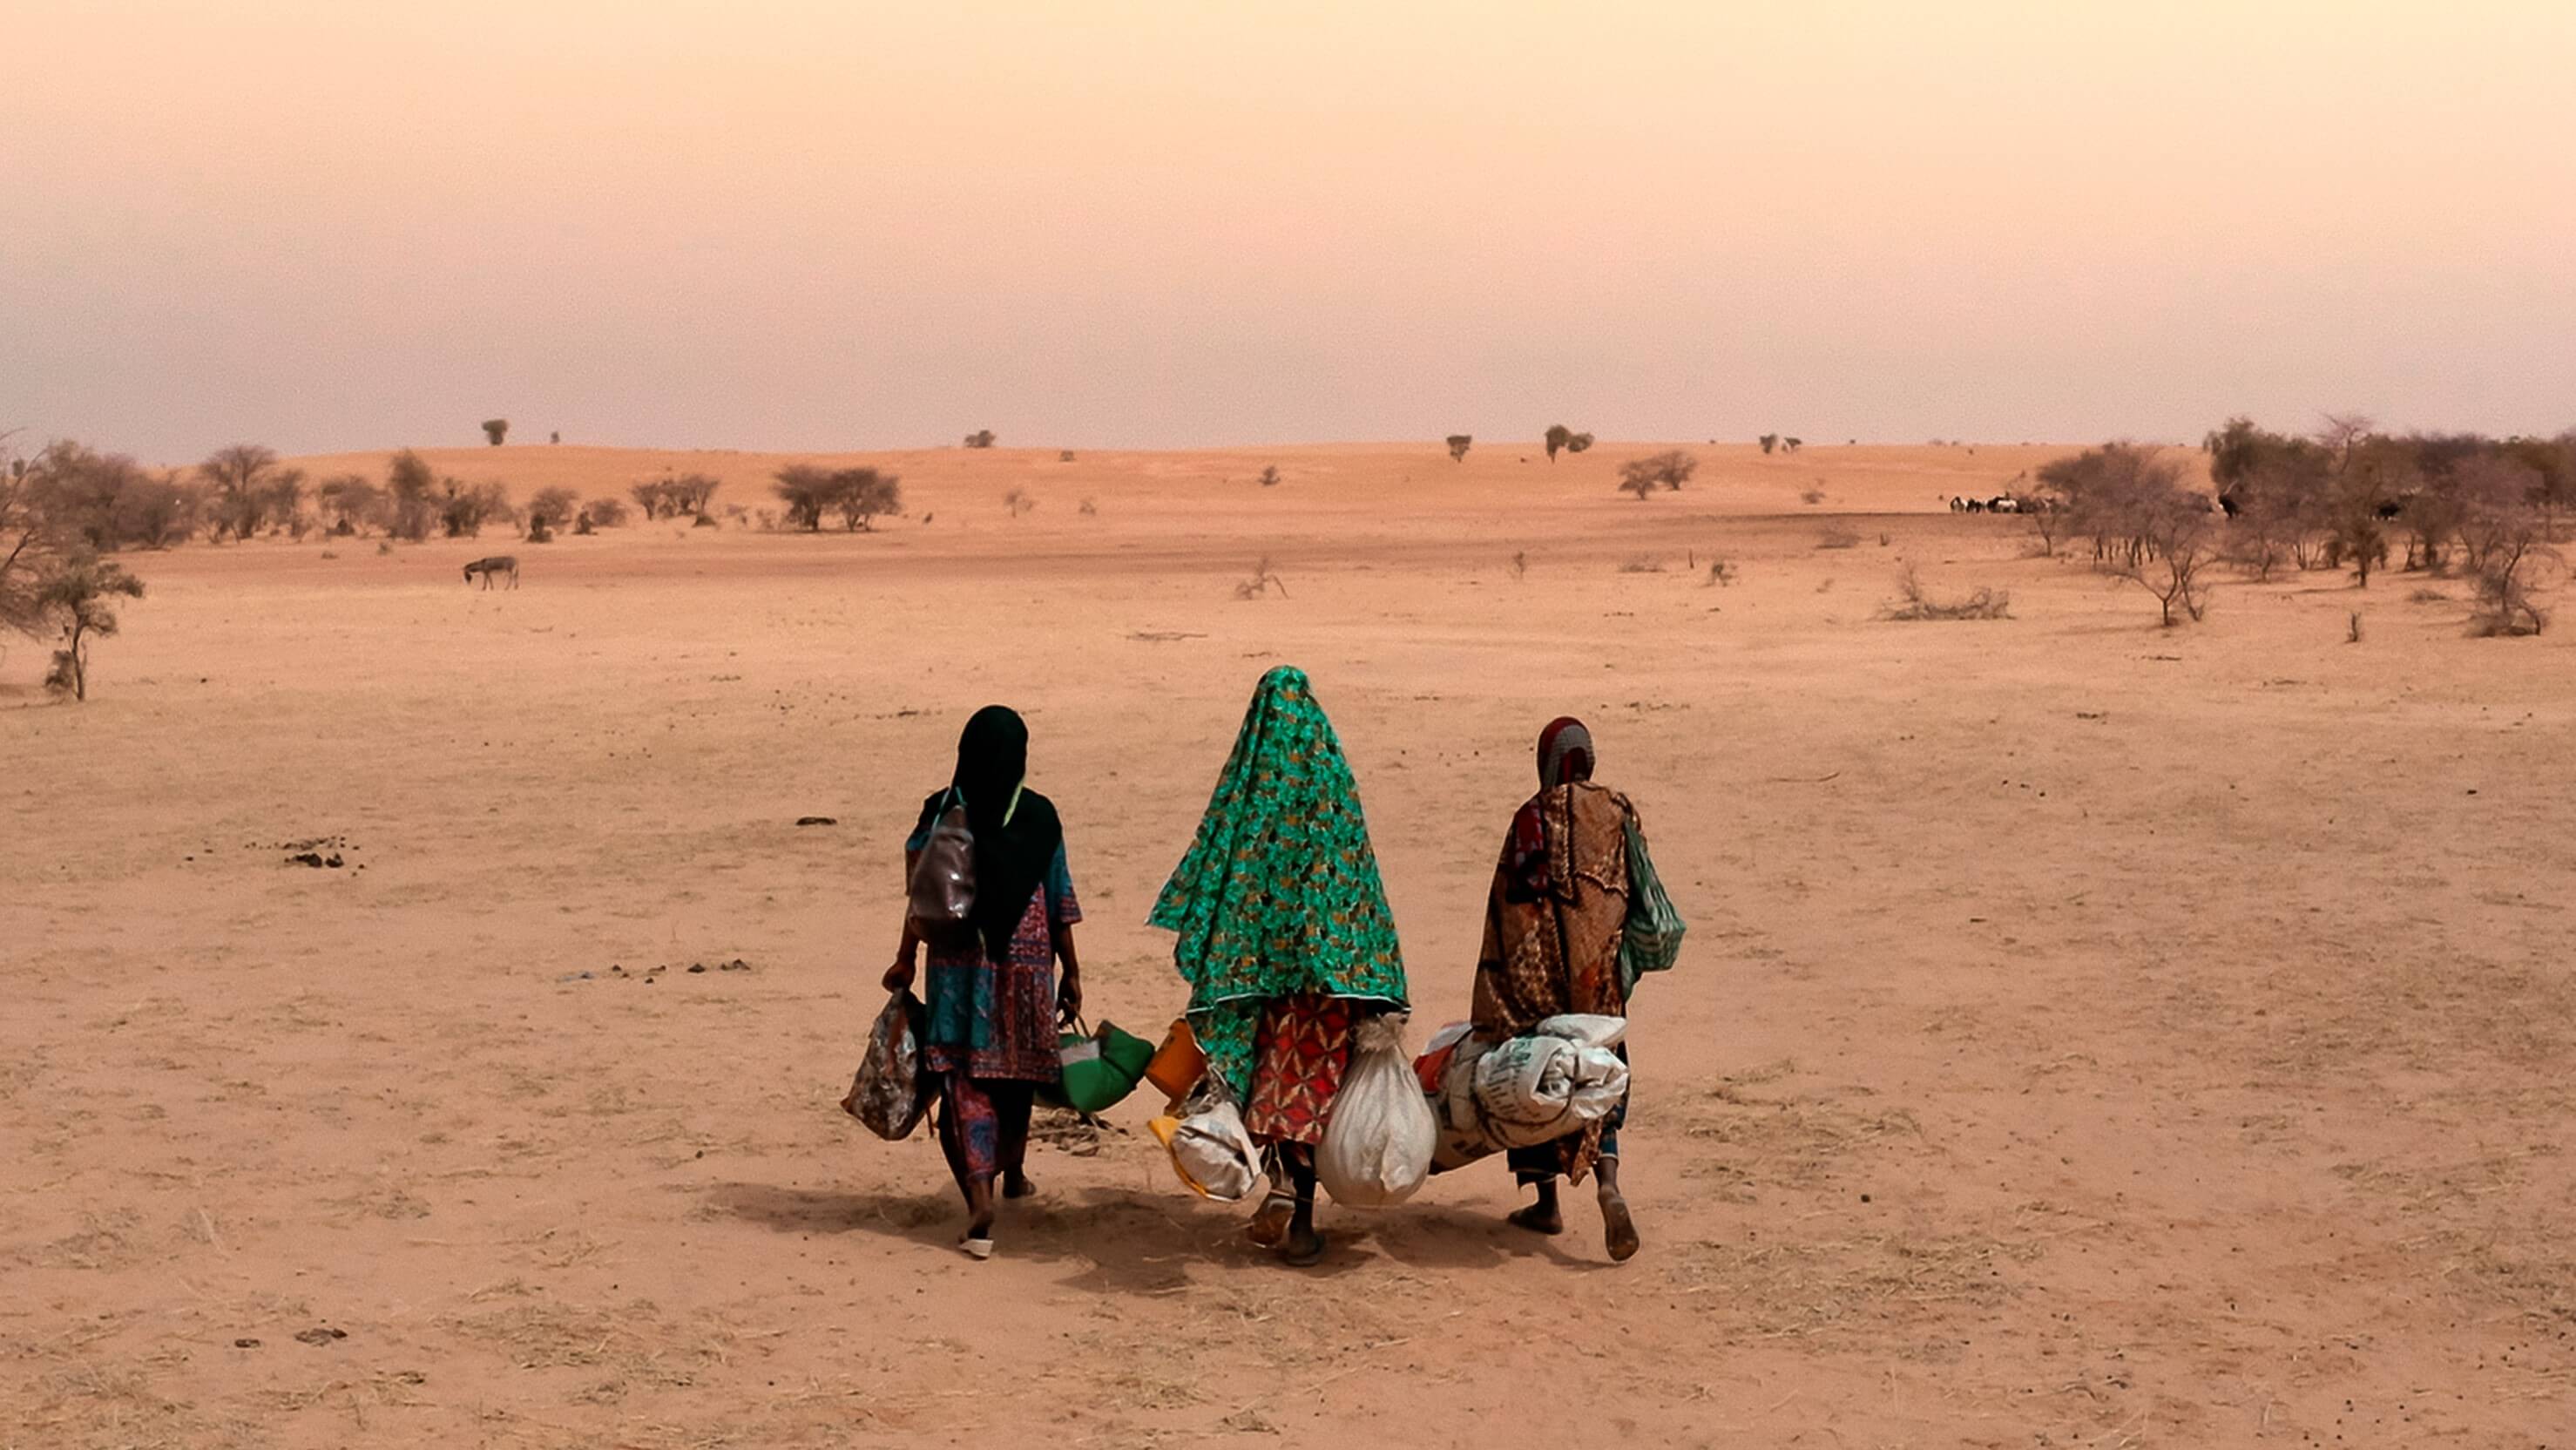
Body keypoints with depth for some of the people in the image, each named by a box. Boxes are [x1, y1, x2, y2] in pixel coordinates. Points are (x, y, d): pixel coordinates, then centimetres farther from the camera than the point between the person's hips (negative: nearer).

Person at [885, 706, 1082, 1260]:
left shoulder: (941, 814, -6)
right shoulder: (1039, 817, -4)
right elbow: (1060, 904, 0)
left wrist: (905, 961, 6)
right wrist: (1071, 972, 8)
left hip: (959, 964, -1)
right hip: (1025, 962, 1)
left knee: (965, 1078, -1)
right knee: (1015, 1070, 19)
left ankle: (979, 1192, -17)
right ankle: (1011, 1171, 39)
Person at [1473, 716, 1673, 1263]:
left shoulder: (1531, 818, -5)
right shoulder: (1618, 813, 5)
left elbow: (1509, 903, -6)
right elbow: (1639, 889, 6)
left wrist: (1495, 998, -2)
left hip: (1538, 966, -3)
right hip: (1600, 965, 3)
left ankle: (1546, 1202, 15)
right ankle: (1608, 1181, -15)